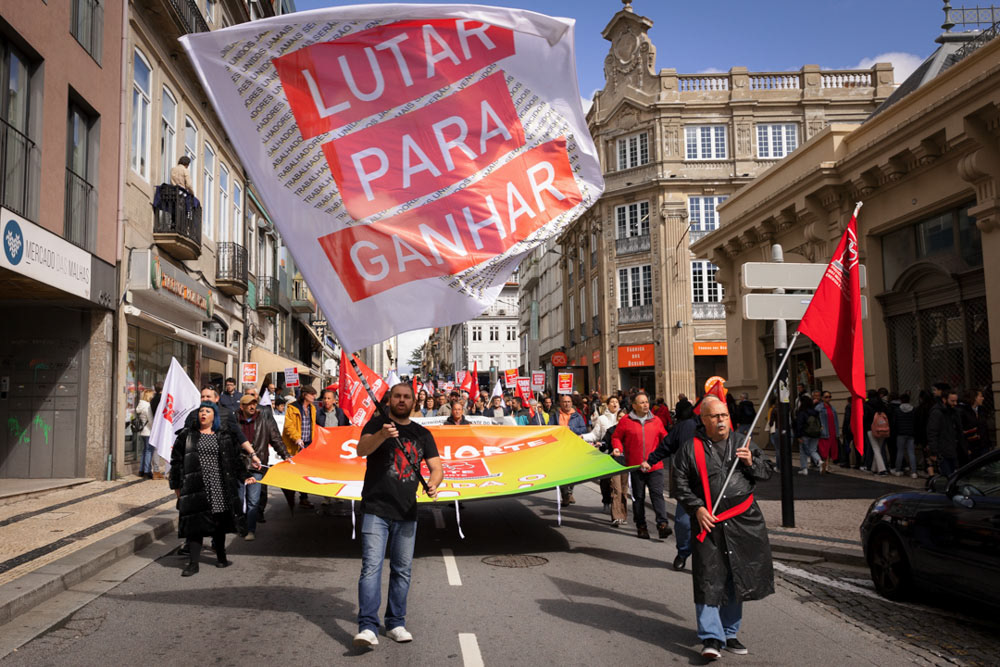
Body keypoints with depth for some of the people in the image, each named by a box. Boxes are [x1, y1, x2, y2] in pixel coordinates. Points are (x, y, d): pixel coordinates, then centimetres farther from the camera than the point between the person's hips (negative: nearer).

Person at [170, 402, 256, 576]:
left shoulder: (224, 436, 11)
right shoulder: (187, 435, 8)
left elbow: (235, 459, 14)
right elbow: (176, 461, 8)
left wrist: (244, 477, 7)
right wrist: (176, 485, 4)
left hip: (220, 488, 2)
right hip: (196, 488, -2)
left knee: (220, 522, 8)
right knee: (195, 523, -5)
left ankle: (221, 557, 23)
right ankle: (193, 563, 0)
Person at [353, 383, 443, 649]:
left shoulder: (422, 434, 11)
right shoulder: (377, 423, 1)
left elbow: (436, 466, 6)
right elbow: (361, 449, -17)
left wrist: (432, 483, -17)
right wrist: (382, 435, -37)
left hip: (406, 513, 4)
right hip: (376, 510, -4)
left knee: (402, 570, 10)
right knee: (371, 566, -11)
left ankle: (396, 624, 21)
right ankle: (367, 627, -9)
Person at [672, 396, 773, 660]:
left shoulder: (743, 443, 9)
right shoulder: (690, 449, -1)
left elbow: (766, 472, 14)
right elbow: (680, 485, 0)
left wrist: (751, 462, -6)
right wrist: (697, 508, -13)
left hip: (744, 522, 3)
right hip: (709, 523, -3)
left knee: (737, 578, 11)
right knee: (708, 579, -6)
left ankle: (729, 633, 26)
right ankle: (712, 637, 1)